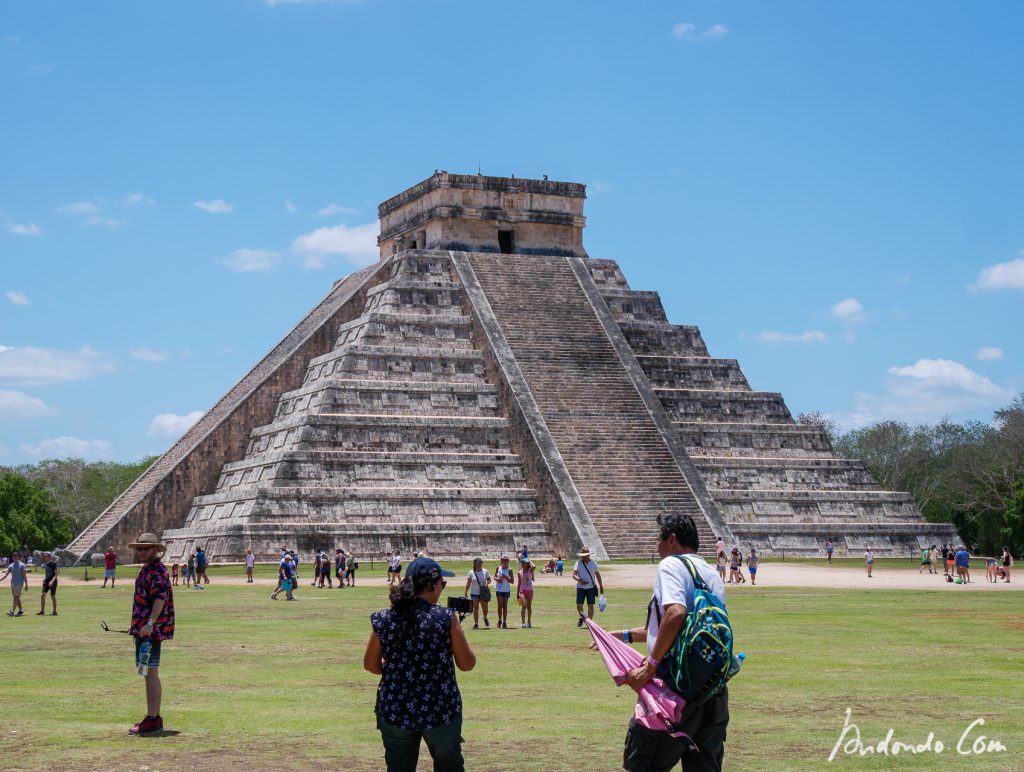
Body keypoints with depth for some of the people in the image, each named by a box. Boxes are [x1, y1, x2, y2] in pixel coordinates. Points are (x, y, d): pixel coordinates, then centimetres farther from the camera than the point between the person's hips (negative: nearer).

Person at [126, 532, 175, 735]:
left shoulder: (157, 571, -14)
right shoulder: (146, 570, 19)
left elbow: (160, 598, -26)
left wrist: (150, 623, -34)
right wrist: (139, 624, 27)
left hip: (151, 630, -11)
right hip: (144, 629, 11)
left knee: (150, 673, -9)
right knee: (150, 674, 14)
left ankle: (152, 720, -8)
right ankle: (154, 718, 21)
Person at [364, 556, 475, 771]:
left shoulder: (384, 621, -4)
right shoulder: (446, 619, -13)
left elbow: (370, 665, 6)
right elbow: (467, 664, -5)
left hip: (394, 712, 2)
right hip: (441, 711, -2)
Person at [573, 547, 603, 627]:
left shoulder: (593, 563, 6)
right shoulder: (578, 563, 1)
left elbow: (598, 575, 14)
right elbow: (574, 575, -6)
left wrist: (601, 586, 14)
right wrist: (579, 580, -25)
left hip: (591, 587, 0)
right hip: (580, 587, 0)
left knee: (590, 605, -4)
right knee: (579, 605, -5)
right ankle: (582, 617, 22)